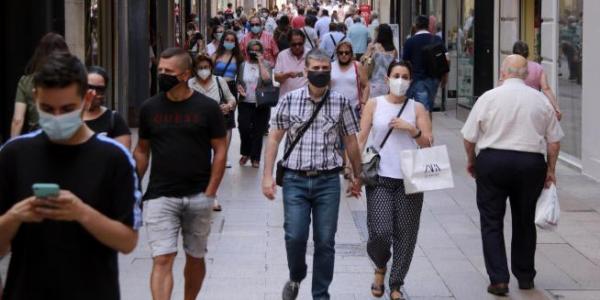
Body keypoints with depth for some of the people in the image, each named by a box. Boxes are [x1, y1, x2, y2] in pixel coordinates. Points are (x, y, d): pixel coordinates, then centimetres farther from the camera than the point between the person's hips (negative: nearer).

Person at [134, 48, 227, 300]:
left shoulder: (207, 108, -2)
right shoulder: (150, 108, 4)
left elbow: (220, 150, 0)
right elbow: (142, 151, 12)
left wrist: (210, 193, -6)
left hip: (198, 197, 0)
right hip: (160, 197, 0)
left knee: (195, 258, 13)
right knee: (162, 260, -9)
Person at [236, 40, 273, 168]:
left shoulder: (265, 65, 2)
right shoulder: (243, 65, 8)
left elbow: (267, 80, -16)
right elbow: (238, 81, 16)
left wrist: (261, 62, -13)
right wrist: (239, 87, -7)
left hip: (261, 104, -1)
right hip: (245, 103, 1)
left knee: (258, 131, 2)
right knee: (244, 128, -11)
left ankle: (255, 158, 13)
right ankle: (245, 153, 12)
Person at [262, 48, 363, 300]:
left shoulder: (341, 103, 2)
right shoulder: (289, 101, 0)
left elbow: (351, 142, 10)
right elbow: (274, 139, 3)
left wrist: (357, 177, 13)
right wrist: (267, 176, -3)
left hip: (328, 180, 1)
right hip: (295, 179, -1)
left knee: (325, 242, 4)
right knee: (295, 236, -7)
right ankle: (295, 278, 23)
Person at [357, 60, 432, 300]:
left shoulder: (417, 108, 8)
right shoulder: (374, 105, 6)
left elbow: (427, 144, 5)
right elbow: (361, 139, 5)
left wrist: (412, 129, -11)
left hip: (410, 179, 2)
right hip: (380, 177, -1)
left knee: (405, 234, 1)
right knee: (380, 232, -12)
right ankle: (380, 268, 20)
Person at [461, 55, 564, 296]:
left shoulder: (489, 97, -4)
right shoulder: (541, 100, 3)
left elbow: (469, 137, 1)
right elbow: (554, 141, 6)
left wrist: (471, 160, 17)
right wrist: (550, 170, 17)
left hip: (492, 161, -2)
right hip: (531, 164, 2)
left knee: (491, 222, 5)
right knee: (524, 222, 16)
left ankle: (498, 279, -3)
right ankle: (525, 277, 25)